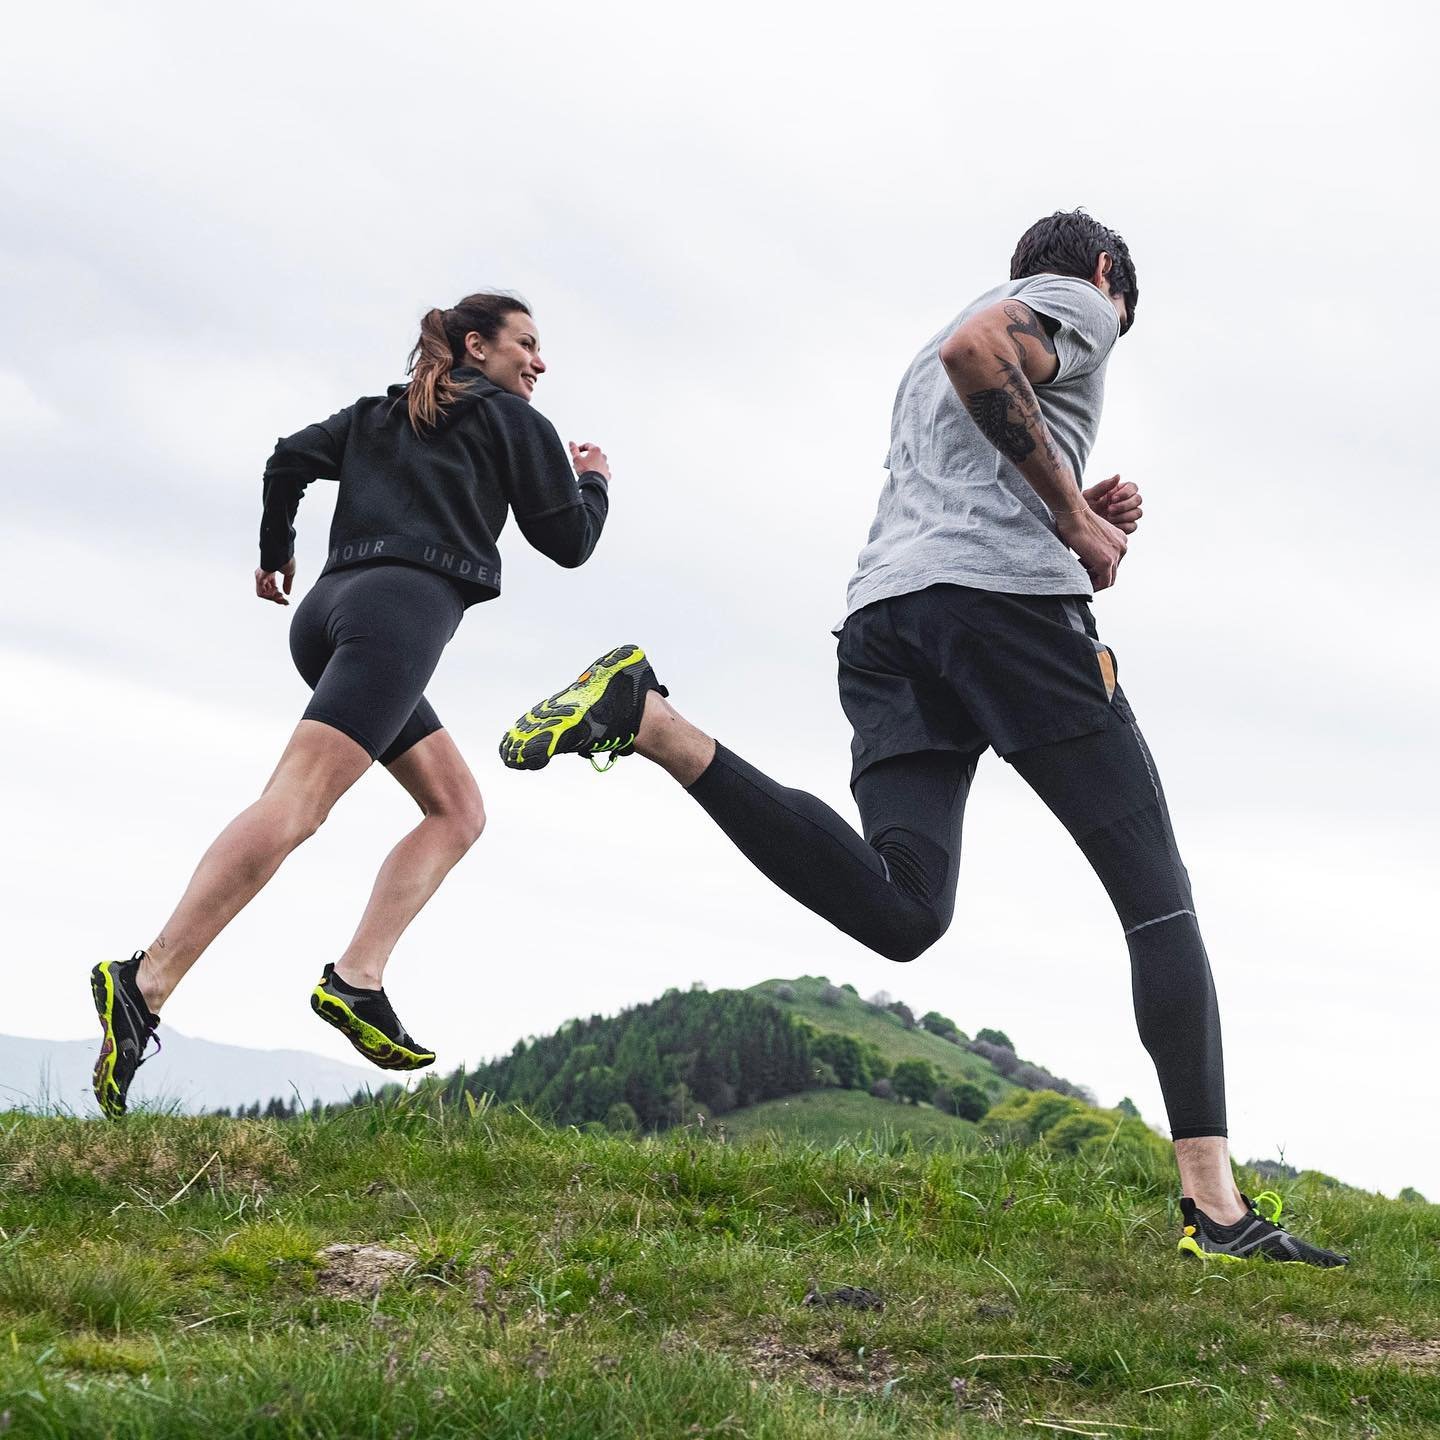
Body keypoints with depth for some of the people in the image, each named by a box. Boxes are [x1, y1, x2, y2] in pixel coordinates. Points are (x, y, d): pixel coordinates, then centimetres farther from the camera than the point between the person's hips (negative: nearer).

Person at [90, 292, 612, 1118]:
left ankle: (357, 981, -6)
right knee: (295, 805, -21)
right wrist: (595, 483, 31)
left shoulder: (380, 415, 27)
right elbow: (568, 541, 12)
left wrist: (276, 552, 31)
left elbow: (292, 459, 17)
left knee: (459, 810, 12)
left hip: (330, 611, 9)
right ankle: (145, 986, -34)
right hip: (402, 607, -9)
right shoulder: (516, 422, 11)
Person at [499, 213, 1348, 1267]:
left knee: (902, 912, -13)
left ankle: (648, 719, -24)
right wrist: (1076, 516, -5)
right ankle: (1215, 1207, -11)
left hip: (883, 618, 7)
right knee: (1158, 898, -2)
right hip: (1009, 597, -7)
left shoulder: (924, 376, 38)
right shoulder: (1078, 304, 12)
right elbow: (974, 348, -10)